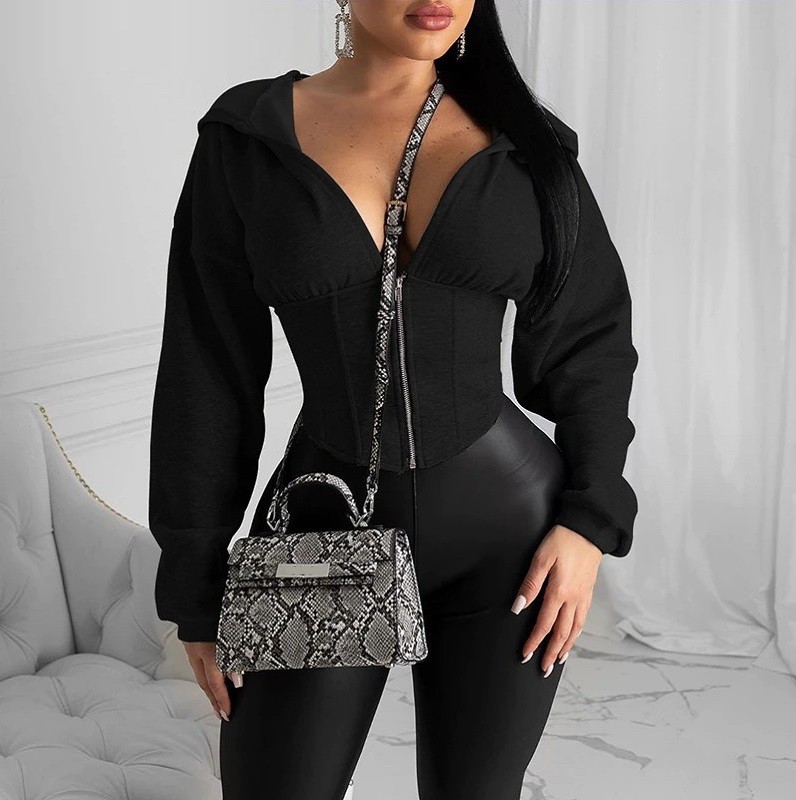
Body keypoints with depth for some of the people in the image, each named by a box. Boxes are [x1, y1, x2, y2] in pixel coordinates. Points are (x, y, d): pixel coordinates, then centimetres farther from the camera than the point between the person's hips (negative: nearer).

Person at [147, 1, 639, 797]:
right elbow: (208, 371, -1)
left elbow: (589, 343, 5)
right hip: (327, 530, 0)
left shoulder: (519, 140, 0)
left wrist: (590, 520, -5)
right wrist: (197, 580, -1)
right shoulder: (249, 140, -3)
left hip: (506, 522, 1)